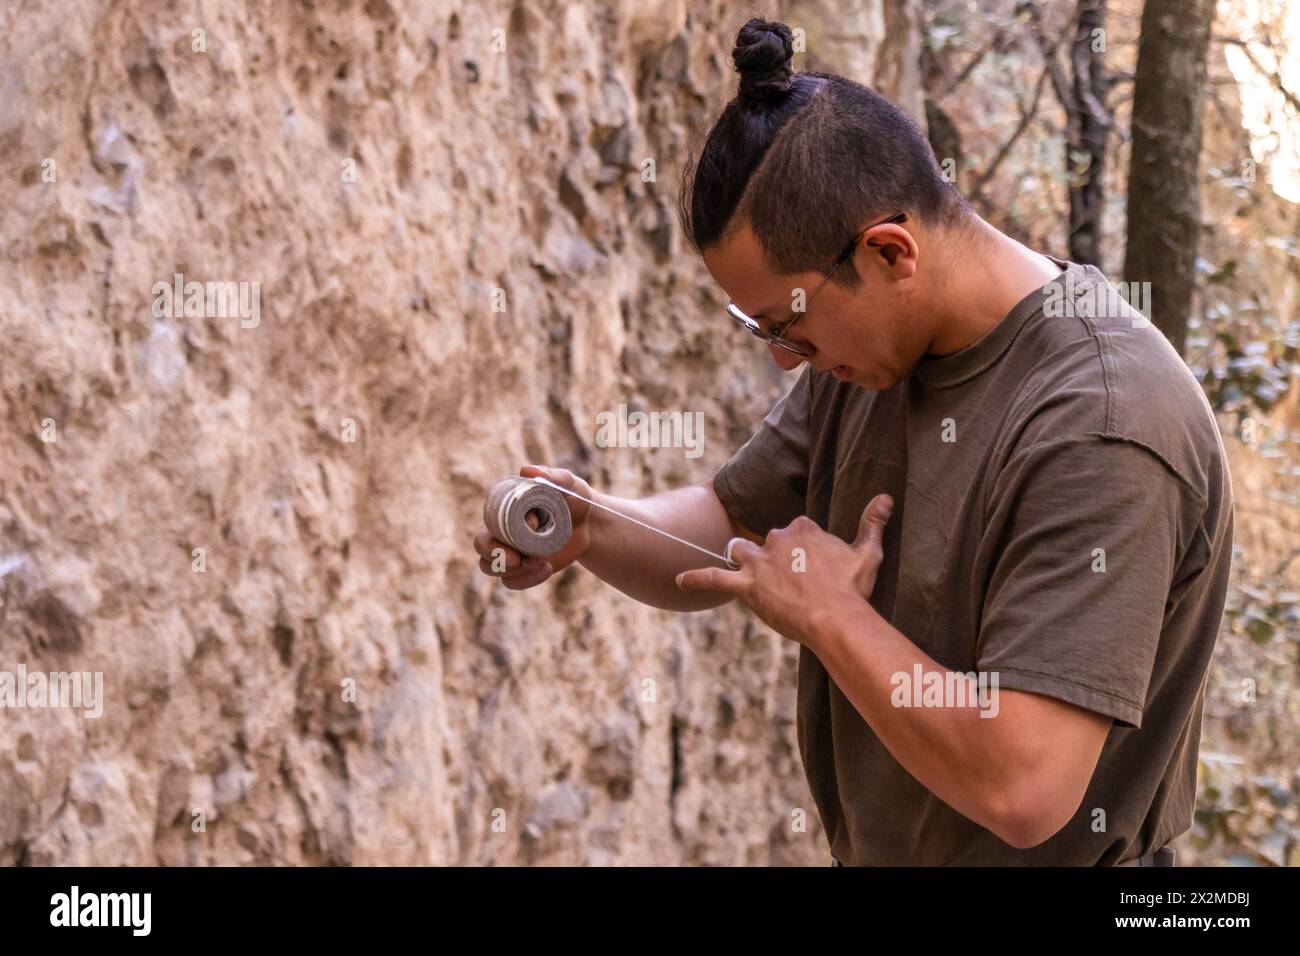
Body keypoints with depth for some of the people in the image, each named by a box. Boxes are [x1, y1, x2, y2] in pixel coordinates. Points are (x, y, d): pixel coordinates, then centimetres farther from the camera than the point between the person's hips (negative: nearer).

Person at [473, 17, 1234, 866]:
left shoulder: (1101, 431, -27)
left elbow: (1020, 788, -33)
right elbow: (730, 529, 9)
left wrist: (828, 613, -22)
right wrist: (591, 527, -11)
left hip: (1045, 856, -7)